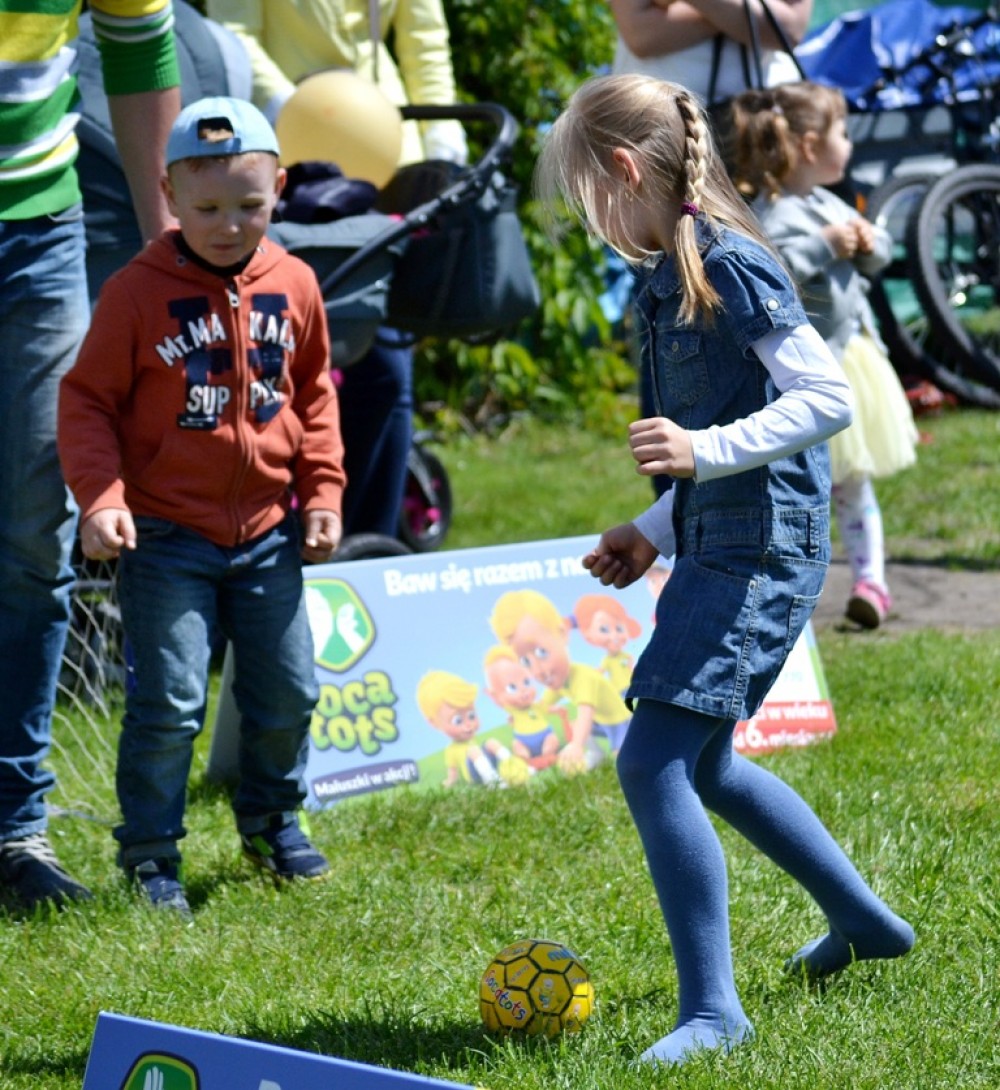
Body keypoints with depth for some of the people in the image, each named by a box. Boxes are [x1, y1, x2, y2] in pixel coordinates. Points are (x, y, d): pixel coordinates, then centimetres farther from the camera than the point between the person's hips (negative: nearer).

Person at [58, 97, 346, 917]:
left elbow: (314, 395, 14)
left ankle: (271, 819, 34)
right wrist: (100, 496, -19)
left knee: (288, 691, 11)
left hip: (268, 533, 4)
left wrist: (322, 492, 7)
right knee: (170, 701, -5)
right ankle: (151, 851, 10)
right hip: (168, 534, -4)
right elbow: (89, 400, -7)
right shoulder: (139, 293, -11)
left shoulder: (294, 287, 2)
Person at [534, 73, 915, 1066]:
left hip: (763, 552, -10)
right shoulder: (670, 276, 13)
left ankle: (712, 1009, -8)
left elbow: (827, 399, -20)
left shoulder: (730, 267, -16)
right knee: (703, 766, 21)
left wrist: (707, 451, -28)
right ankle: (862, 920, 38)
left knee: (652, 762, -14)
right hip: (717, 545, 10)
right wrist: (655, 532, 19)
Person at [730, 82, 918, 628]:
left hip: (851, 353, 9)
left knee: (853, 484, 16)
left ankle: (870, 579, 24)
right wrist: (825, 246, -32)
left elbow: (879, 253, 20)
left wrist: (870, 242, -3)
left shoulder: (828, 204, 11)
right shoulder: (776, 214, -19)